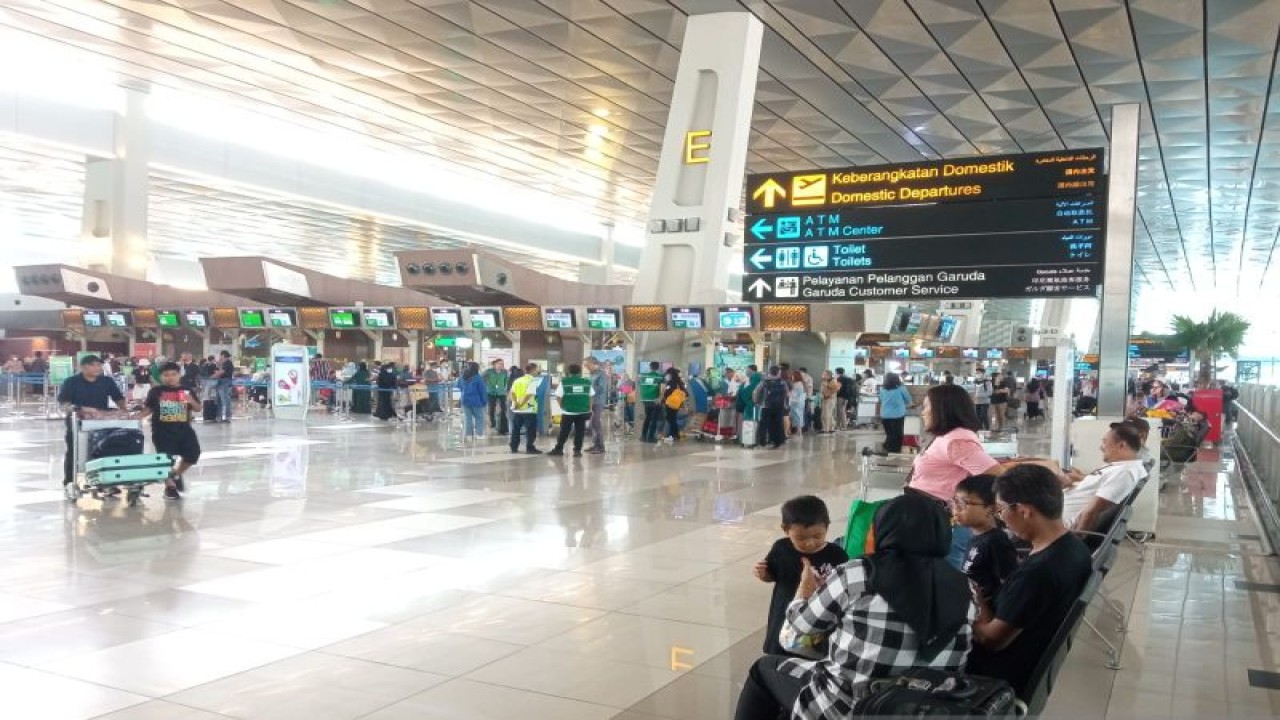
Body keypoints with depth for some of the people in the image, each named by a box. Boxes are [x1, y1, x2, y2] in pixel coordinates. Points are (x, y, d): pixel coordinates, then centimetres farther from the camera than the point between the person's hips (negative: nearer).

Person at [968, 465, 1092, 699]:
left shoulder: (1036, 572, -33)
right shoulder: (1075, 547, -5)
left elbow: (992, 639, -21)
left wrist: (977, 604, -5)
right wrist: (987, 602, 4)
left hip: (1003, 678, -8)